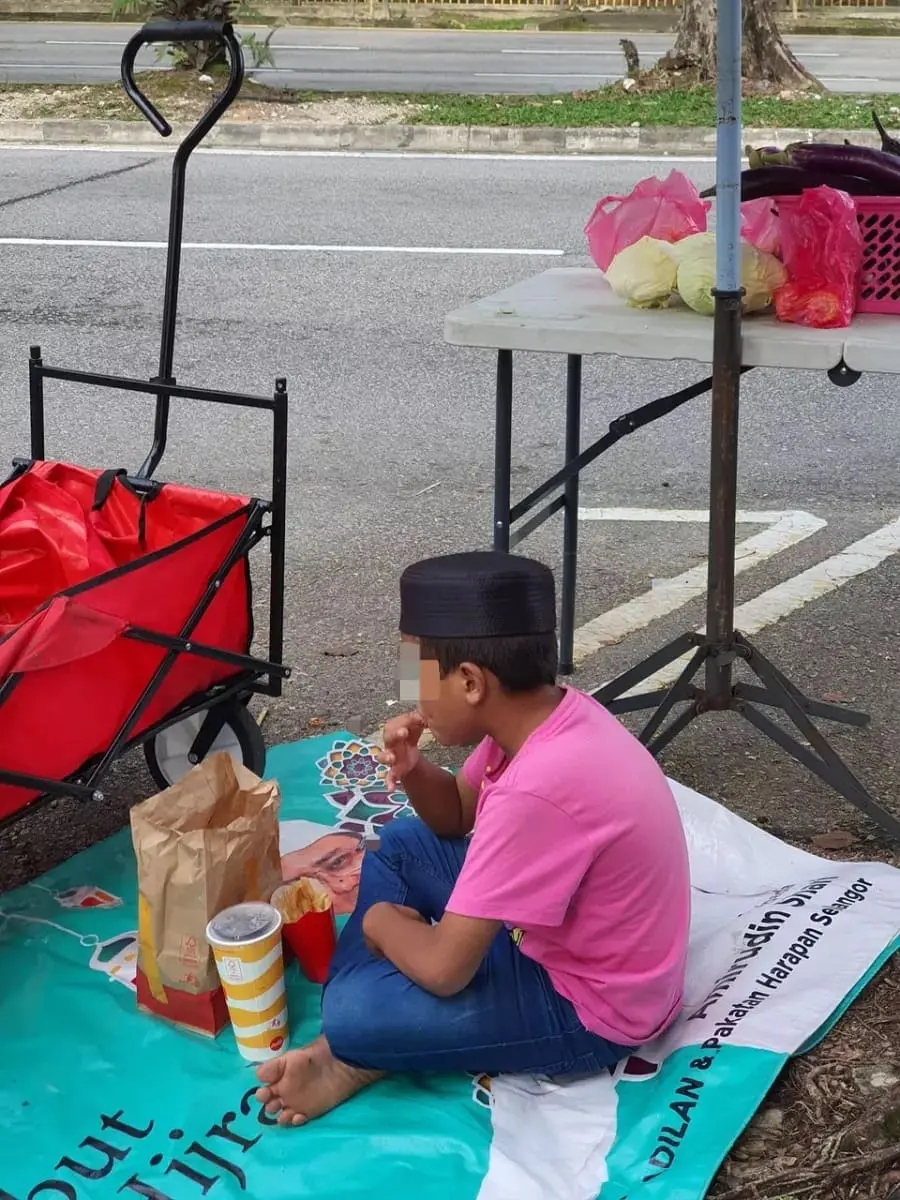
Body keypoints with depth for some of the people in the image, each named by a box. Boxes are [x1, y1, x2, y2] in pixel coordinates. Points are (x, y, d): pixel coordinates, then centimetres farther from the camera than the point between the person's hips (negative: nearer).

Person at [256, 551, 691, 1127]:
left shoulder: (540, 788, -35)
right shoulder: (544, 712, -7)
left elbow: (444, 969, -29)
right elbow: (456, 817, 13)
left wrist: (383, 921, -7)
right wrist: (412, 769, -9)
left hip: (590, 1007, -10)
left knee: (353, 1012, -23)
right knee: (401, 844, 15)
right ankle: (352, 1044, 7)